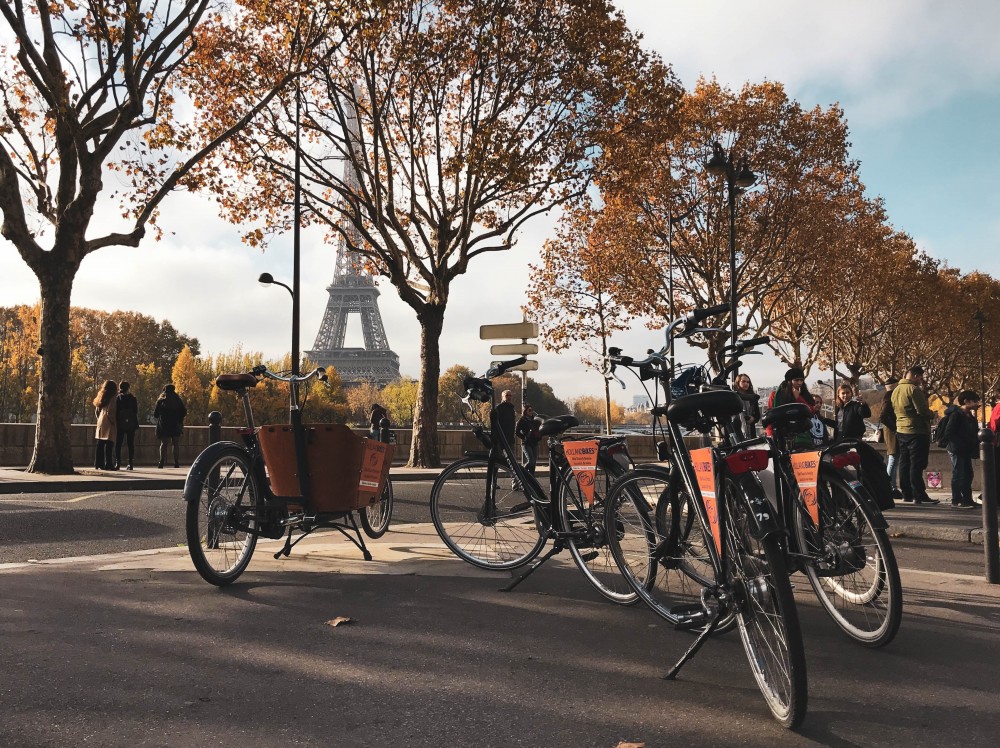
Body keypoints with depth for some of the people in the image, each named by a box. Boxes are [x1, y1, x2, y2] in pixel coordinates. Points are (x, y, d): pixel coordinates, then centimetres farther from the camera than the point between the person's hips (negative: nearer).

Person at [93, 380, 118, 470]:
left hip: (100, 423, 8)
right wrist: (114, 422, -8)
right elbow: (109, 413, -17)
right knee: (109, 445, -6)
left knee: (100, 445, 10)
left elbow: (96, 412, 15)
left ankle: (98, 464, 13)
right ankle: (108, 464, -7)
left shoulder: (102, 398, 12)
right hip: (109, 425, -8)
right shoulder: (112, 399, -12)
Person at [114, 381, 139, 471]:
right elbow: (136, 412, 1)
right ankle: (130, 463, 1)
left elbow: (115, 411, -2)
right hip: (131, 424, 1)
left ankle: (117, 463, 0)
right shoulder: (133, 398, 0)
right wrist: (136, 424, 8)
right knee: (130, 444, 4)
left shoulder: (117, 398, -2)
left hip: (120, 424, -1)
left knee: (118, 444, 6)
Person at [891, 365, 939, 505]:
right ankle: (919, 495, -7)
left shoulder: (896, 390, 12)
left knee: (904, 463, 11)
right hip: (916, 431, -8)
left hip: (901, 430, 8)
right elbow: (922, 410, -19)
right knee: (917, 464, -7)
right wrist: (932, 414, 0)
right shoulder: (913, 389, -15)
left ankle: (907, 494, 15)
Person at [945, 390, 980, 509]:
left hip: (966, 450, 9)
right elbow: (948, 432, -18)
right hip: (957, 450, -9)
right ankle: (956, 501, -1)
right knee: (959, 475, -6)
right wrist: (960, 444, -20)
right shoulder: (956, 414, -12)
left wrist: (974, 416, 3)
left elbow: (973, 431, 13)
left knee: (968, 475, 12)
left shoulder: (969, 415, 14)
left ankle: (967, 500, 20)